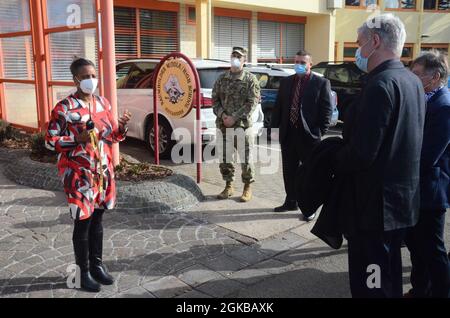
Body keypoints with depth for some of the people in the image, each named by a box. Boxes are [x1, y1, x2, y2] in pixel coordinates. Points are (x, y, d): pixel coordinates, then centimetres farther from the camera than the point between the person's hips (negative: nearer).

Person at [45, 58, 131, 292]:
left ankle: (97, 265, 30)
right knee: (82, 222, 4)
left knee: (97, 220, 15)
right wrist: (78, 139, -24)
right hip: (79, 174, -5)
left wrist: (122, 127, -8)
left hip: (103, 171, 6)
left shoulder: (103, 103, 6)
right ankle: (84, 272, 19)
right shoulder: (64, 108, -12)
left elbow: (112, 136, 13)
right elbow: (50, 141, -10)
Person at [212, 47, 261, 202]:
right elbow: (215, 99, 10)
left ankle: (247, 188, 16)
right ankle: (229, 186, 24)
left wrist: (234, 117, -15)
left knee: (246, 158, 1)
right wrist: (222, 114, -9)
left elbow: (252, 103, -9)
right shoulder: (222, 78, 10)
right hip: (224, 125, 4)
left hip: (243, 125, -4)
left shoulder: (250, 79, -2)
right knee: (224, 157, 9)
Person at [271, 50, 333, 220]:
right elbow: (278, 107, 12)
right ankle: (291, 202, 29)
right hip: (288, 135, 5)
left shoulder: (321, 83, -4)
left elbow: (327, 110, -6)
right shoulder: (286, 82, 10)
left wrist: (321, 133, -11)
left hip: (309, 136, -4)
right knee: (289, 171, 14)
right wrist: (275, 128, 5)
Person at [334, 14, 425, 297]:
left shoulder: (381, 84, -20)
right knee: (388, 279, 23)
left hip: (375, 202, -10)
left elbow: (362, 152, -25)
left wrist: (334, 163, -7)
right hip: (401, 198, 10)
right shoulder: (413, 82, 10)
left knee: (370, 284, 3)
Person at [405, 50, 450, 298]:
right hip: (416, 188, 10)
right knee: (416, 244, 20)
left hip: (429, 191, -9)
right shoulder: (428, 101, 8)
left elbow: (427, 156, -26)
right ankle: (420, 290, 37)